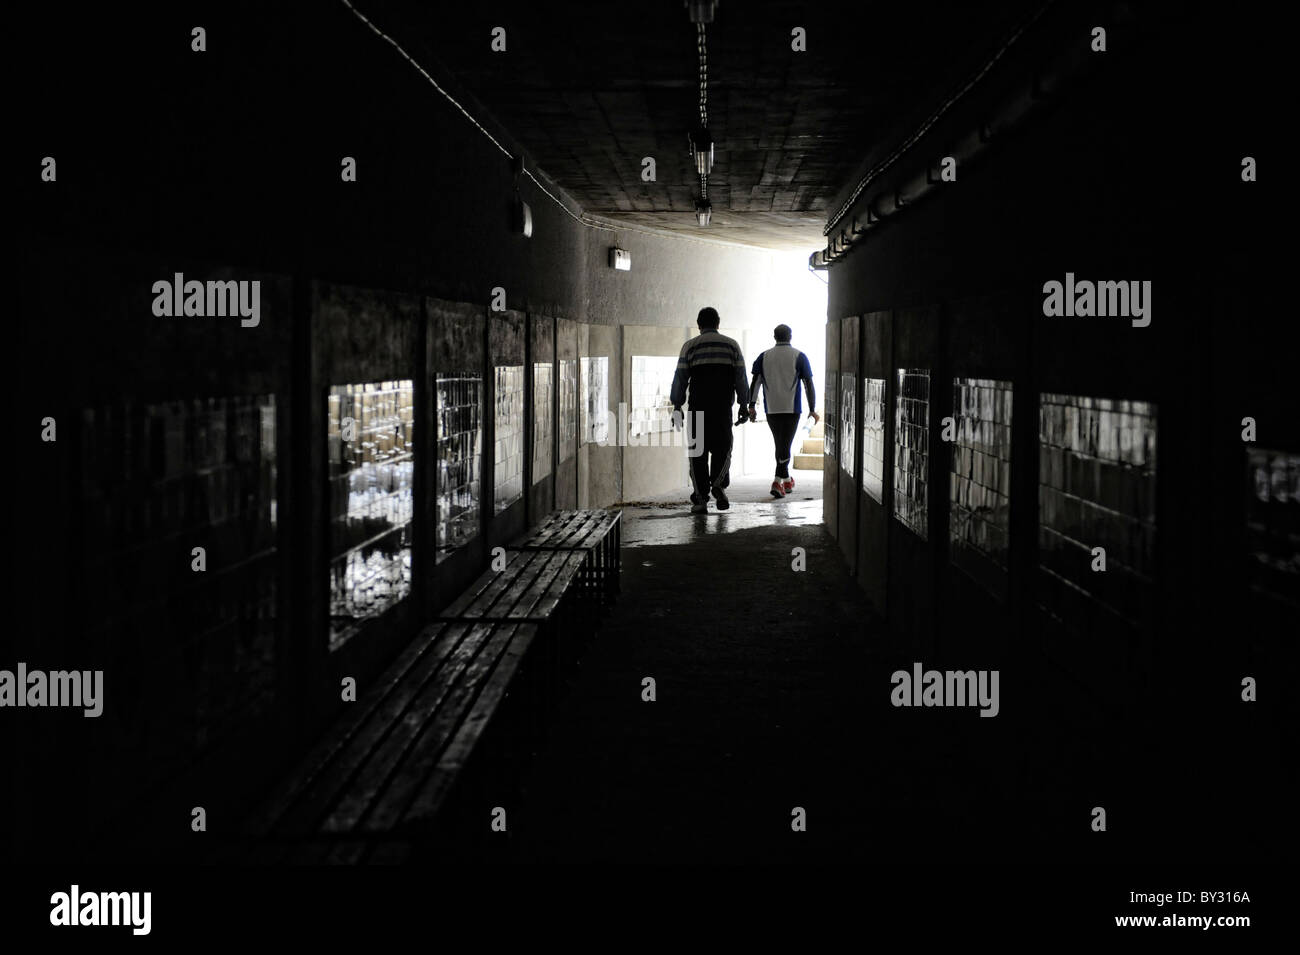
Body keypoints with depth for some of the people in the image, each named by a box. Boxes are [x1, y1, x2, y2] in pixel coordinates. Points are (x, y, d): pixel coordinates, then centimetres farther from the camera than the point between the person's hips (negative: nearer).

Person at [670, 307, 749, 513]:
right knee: (722, 446, 13)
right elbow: (740, 377, 5)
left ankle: (701, 498, -1)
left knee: (698, 451, 4)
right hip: (724, 407, 1)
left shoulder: (690, 346, 3)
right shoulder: (731, 345, 8)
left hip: (698, 406, -1)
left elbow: (680, 378, 0)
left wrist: (677, 407, 4)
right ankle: (718, 483, -10)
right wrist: (743, 405, 9)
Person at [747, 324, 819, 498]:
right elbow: (808, 384, -2)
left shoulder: (764, 357, 6)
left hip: (771, 410, 3)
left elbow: (755, 382, 0)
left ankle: (787, 481, 26)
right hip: (791, 409, -3)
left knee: (780, 444, 17)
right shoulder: (799, 357, 0)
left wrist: (752, 406, -1)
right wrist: (812, 410, 1)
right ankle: (777, 482, -19)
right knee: (785, 445, -4)